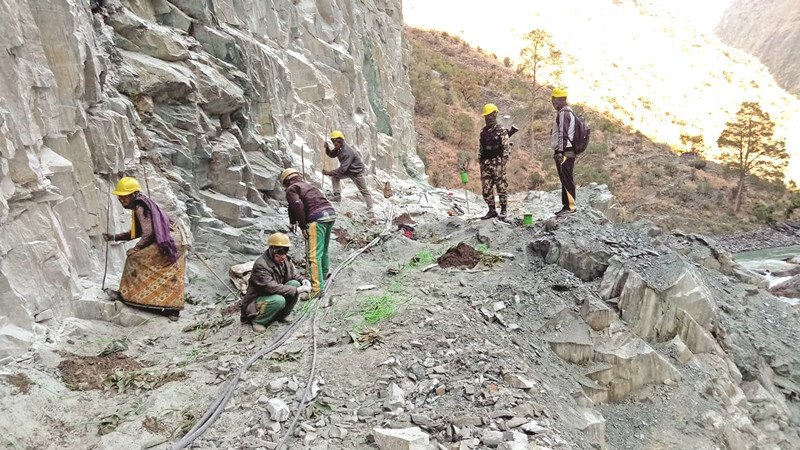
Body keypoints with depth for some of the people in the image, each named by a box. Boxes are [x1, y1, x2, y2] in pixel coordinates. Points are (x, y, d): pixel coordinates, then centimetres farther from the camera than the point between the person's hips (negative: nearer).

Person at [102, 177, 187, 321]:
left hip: (169, 243, -10)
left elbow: (148, 234, -19)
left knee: (135, 258, -5)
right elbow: (136, 232, 22)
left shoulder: (140, 208, -14)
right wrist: (115, 237, 19)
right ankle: (172, 310, 17)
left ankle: (128, 294, 6)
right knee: (171, 277, 12)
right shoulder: (140, 206, 17)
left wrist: (135, 249, -7)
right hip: (176, 242, 10)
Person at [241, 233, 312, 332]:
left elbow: (294, 274, 11)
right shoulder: (261, 265, -27)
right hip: (256, 300, -7)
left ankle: (282, 315, 2)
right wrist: (297, 290, -35)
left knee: (295, 283, -15)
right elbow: (272, 287, -34)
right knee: (279, 300, -36)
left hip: (276, 294, 7)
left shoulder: (285, 259, -4)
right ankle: (258, 321, -9)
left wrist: (303, 280, -14)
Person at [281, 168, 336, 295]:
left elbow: (298, 206, -9)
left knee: (314, 255, -9)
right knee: (323, 251, 25)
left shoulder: (291, 189, 6)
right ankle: (324, 276, 42)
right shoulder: (308, 185, 31)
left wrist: (303, 227, -7)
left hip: (317, 218, -8)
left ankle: (317, 288, -14)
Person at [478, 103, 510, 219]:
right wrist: (480, 162, 13)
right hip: (486, 163, 5)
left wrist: (503, 164, -13)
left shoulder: (502, 131, -2)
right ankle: (492, 210, 13)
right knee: (486, 188, 3)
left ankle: (504, 210, 9)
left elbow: (506, 148, -6)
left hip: (498, 162, -5)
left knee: (501, 186, -1)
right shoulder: (483, 132, 14)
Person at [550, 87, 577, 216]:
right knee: (566, 180, 12)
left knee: (566, 180, -10)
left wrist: (560, 152, -22)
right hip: (567, 152, 11)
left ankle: (570, 207, -9)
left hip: (564, 152, -11)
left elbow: (563, 134, -19)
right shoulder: (567, 112, 22)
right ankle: (566, 206, 17)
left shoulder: (563, 113, -12)